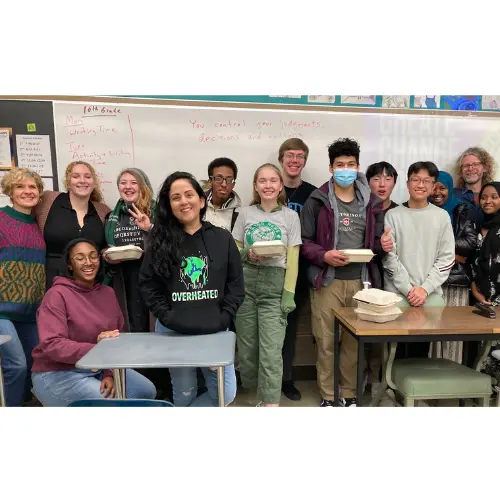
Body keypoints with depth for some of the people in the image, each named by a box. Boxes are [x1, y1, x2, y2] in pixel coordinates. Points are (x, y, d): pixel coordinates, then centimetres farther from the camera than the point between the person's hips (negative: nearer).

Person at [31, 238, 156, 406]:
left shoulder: (108, 293, 3)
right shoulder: (57, 294, -15)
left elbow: (117, 339, 1)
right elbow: (52, 345, -23)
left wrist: (109, 373, -13)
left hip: (100, 368, 6)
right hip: (59, 373, -6)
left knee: (147, 391, -5)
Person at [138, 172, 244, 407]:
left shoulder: (222, 238, 2)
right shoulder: (159, 241, 0)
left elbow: (236, 285, 2)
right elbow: (147, 285, 1)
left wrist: (222, 320, -8)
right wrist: (167, 318, -10)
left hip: (215, 331, 2)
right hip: (173, 331, -1)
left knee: (226, 392, 2)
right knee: (184, 395, 9)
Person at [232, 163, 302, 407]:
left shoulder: (290, 216, 2)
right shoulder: (245, 213, 6)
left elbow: (293, 259, 0)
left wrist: (289, 294, -6)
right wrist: (248, 254, -12)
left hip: (275, 286, -2)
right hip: (245, 284, 2)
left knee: (271, 350, -7)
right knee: (247, 347, 9)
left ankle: (270, 403, 4)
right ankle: (255, 393, 30)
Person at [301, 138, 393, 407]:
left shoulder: (372, 203, 11)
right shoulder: (317, 201, -1)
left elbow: (375, 242, 16)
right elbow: (303, 241, -3)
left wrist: (383, 245, -6)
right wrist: (324, 256, -19)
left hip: (360, 281, 3)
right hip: (327, 281, -3)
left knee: (355, 341, 11)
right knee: (326, 341, 4)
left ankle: (350, 394, 29)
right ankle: (327, 396, 22)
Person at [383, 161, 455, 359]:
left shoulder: (442, 216, 6)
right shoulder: (393, 215, 1)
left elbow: (446, 258, 2)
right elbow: (389, 257, -3)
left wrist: (425, 288, -8)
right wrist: (409, 289, -10)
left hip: (431, 296, 2)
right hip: (397, 294, -1)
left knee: (421, 351, 9)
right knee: (396, 353, 4)